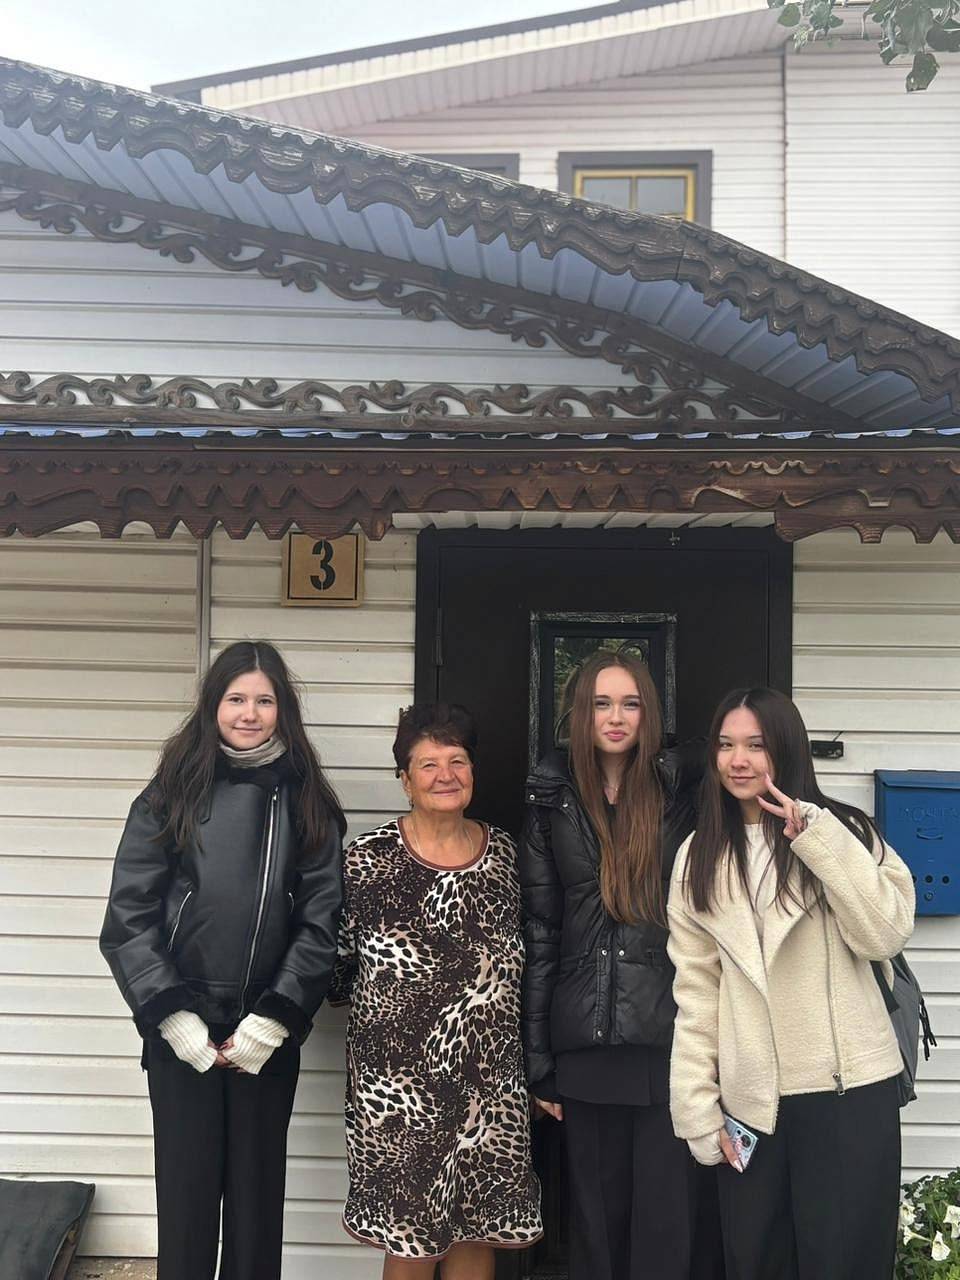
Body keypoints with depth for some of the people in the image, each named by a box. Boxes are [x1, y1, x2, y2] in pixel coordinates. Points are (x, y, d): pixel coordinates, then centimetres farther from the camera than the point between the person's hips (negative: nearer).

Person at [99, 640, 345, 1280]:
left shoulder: (307, 804, 3)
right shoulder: (171, 795, 1)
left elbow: (320, 923, -1)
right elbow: (129, 918, -2)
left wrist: (272, 1020, -9)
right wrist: (173, 1016, -9)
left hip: (269, 1036, 1)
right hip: (182, 1033, -1)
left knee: (257, 1196, 9)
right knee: (187, 1195, 6)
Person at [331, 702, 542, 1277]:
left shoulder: (503, 852, 4)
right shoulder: (369, 859, -8)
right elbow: (337, 964, -1)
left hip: (489, 1078, 3)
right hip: (398, 1081, -3)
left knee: (478, 1231, 12)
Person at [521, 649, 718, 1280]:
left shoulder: (680, 790, 0)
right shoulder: (553, 801, 4)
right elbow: (537, 932, 4)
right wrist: (537, 1060, 3)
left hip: (670, 1037, -1)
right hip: (586, 1041, 1)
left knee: (669, 1217, 4)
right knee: (597, 1215, 12)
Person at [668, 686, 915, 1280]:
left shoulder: (845, 830, -1)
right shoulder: (700, 857, 7)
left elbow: (884, 935, -14)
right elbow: (696, 987, 4)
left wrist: (816, 837, -19)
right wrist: (699, 1107, 1)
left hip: (850, 1090, -2)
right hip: (750, 1099, 3)